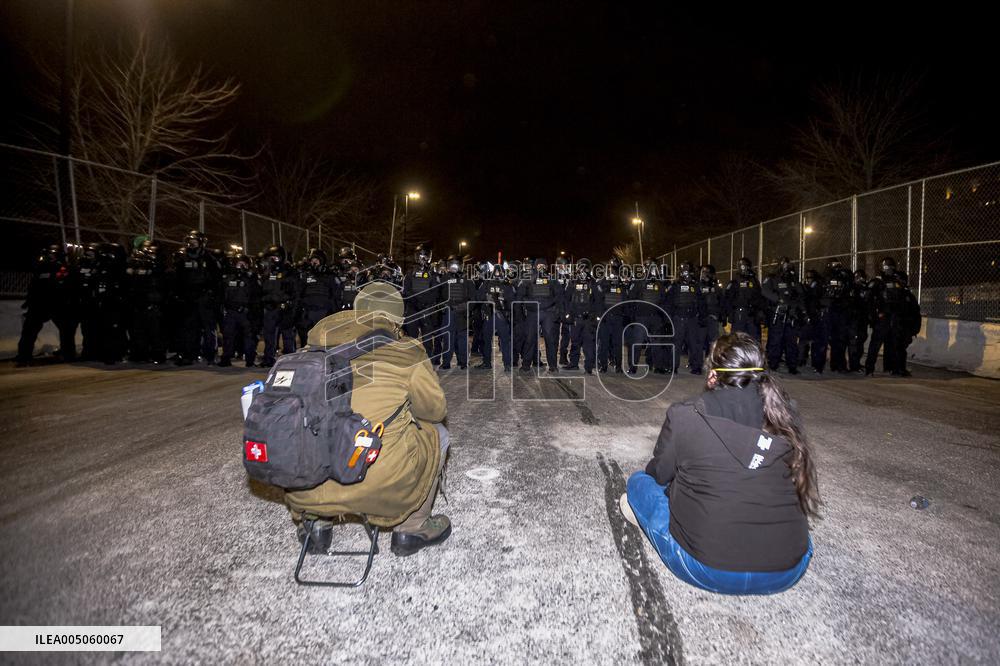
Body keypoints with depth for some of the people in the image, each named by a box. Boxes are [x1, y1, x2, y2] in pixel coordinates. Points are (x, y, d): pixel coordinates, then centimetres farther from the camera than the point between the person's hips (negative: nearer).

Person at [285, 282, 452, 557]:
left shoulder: (321, 336, 7)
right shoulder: (407, 352, -4)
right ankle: (411, 529, 28)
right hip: (377, 481, -4)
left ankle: (316, 521, 36)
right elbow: (436, 410, 8)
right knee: (436, 433, 21)